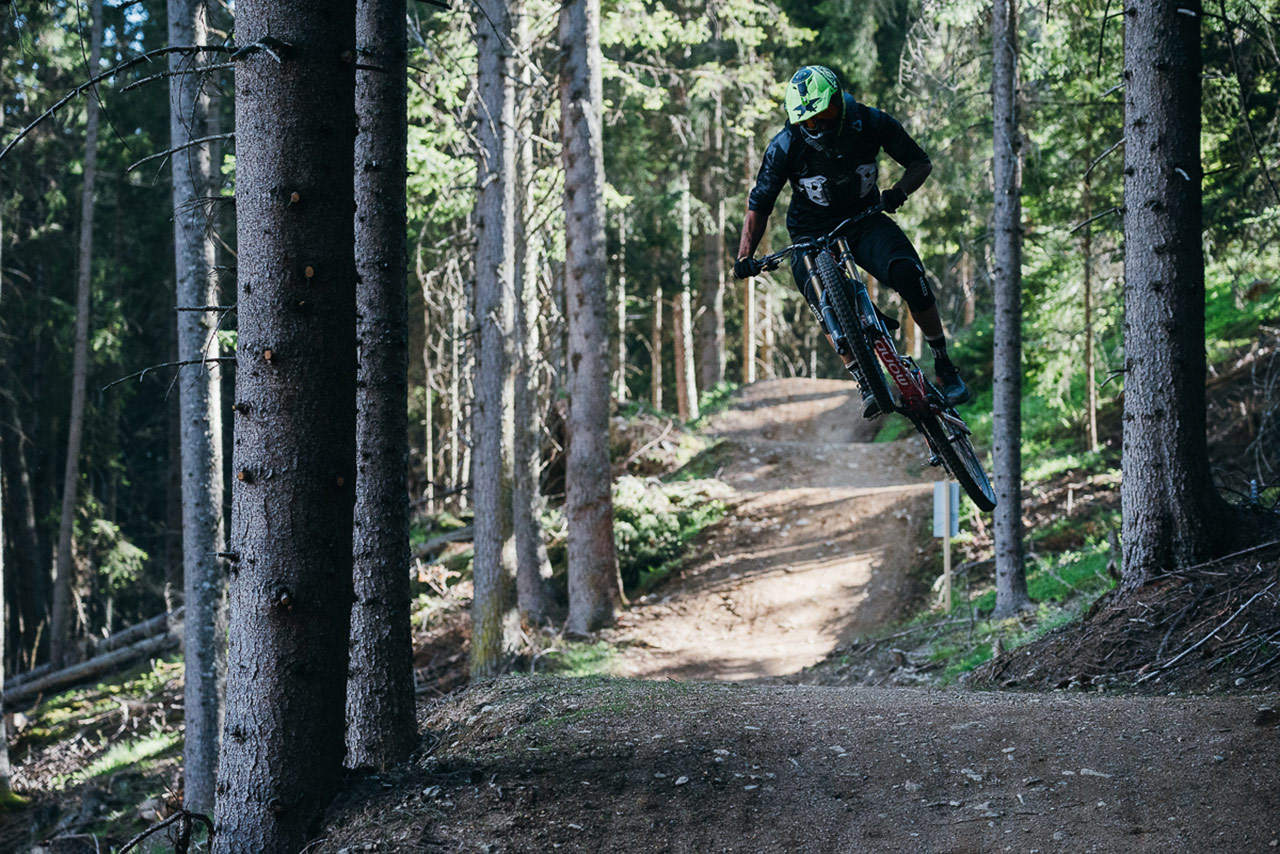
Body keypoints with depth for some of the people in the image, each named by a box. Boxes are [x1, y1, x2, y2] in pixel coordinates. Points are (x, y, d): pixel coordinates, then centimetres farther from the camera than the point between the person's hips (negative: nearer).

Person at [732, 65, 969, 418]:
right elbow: (759, 206, -8)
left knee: (908, 273, -28)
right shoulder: (785, 147, -18)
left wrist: (898, 192, -24)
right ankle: (866, 385, -20)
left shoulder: (871, 123, -16)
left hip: (865, 221, 1)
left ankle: (945, 367, -12)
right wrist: (744, 256, -20)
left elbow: (921, 163, -3)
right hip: (812, 234, 0)